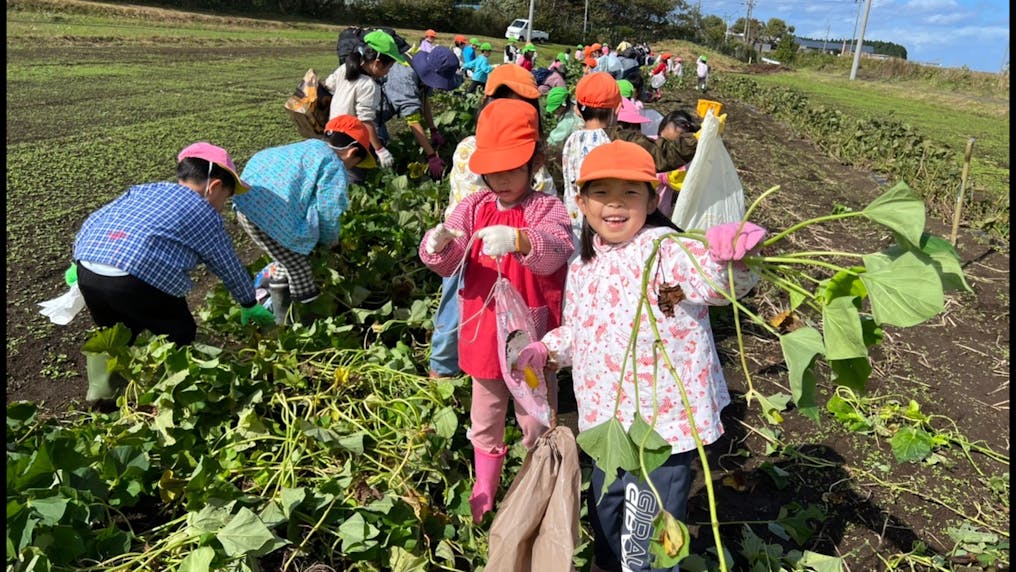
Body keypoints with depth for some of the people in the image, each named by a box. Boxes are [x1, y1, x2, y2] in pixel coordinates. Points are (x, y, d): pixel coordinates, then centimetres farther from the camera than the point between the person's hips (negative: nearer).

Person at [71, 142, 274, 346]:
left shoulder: (143, 190, 28)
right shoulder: (206, 216, 15)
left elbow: (94, 219, 26)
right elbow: (231, 270, 24)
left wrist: (78, 265, 36)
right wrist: (250, 305, 39)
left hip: (86, 272, 7)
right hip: (137, 282, -6)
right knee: (181, 335, 18)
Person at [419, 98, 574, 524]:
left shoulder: (547, 209, -12)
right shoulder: (475, 207, -1)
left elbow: (554, 251, -32)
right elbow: (446, 265, -8)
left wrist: (518, 241, -53)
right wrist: (439, 245, -31)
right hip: (483, 334, 4)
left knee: (537, 421, 13)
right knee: (485, 419, 21)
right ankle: (484, 488, 42)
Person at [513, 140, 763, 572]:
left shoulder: (665, 250, -19)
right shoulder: (584, 264, 4)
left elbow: (716, 281, -39)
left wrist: (732, 259, -59)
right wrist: (548, 349, 3)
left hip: (663, 427, -7)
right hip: (608, 425, 8)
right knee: (604, 521, 30)